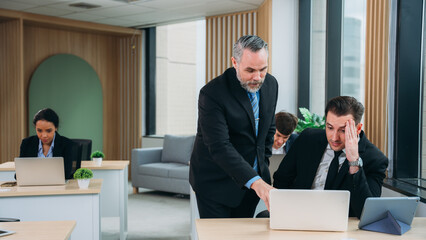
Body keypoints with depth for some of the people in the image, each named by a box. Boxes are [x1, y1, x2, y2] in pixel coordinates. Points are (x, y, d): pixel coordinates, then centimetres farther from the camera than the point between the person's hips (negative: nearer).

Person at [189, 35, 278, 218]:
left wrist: (263, 162, 10)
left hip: (255, 178, 6)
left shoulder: (270, 84, -1)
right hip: (215, 183, -5)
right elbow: (219, 147, -30)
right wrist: (255, 181, -38)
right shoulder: (212, 93, -23)